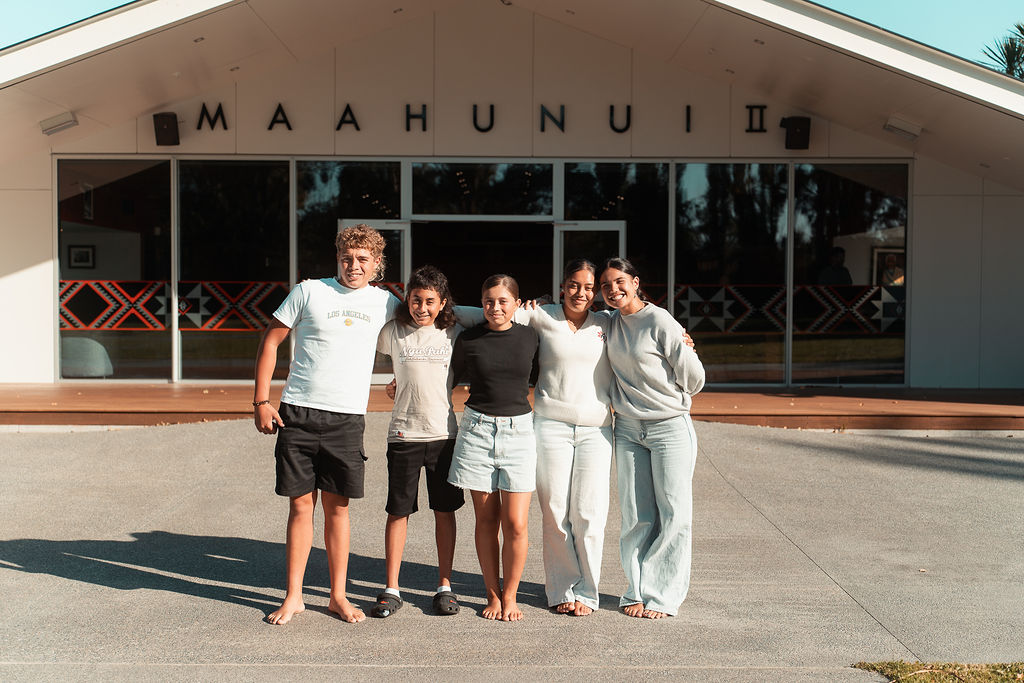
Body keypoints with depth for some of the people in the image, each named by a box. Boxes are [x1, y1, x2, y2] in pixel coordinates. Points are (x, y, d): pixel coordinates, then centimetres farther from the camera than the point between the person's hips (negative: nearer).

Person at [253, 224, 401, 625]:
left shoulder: (385, 303, 9)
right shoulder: (309, 291, 2)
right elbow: (271, 341, 5)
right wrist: (261, 401, -2)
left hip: (347, 418, 1)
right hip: (298, 413, -1)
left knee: (337, 508, 7)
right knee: (300, 505, 3)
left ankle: (338, 596, 18)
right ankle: (294, 596, 15)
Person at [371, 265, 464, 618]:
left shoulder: (454, 333, 2)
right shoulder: (392, 331, 0)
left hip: (444, 433, 1)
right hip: (403, 433, -1)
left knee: (445, 510, 6)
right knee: (398, 511, 3)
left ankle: (445, 586, 17)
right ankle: (391, 590, 11)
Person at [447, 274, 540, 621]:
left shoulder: (529, 337, 4)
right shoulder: (468, 339, 1)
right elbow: (449, 379, 17)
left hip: (519, 431, 0)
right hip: (477, 430, 0)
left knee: (515, 523, -4)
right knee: (486, 519, 6)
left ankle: (510, 596, 14)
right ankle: (493, 594, 20)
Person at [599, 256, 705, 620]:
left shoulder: (659, 321, -12)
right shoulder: (611, 323, 6)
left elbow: (694, 375, -7)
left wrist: (668, 400, 8)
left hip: (670, 427, -5)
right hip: (628, 429, 5)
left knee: (674, 514, 0)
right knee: (636, 517, 6)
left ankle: (662, 595, 10)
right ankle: (637, 591, 17)